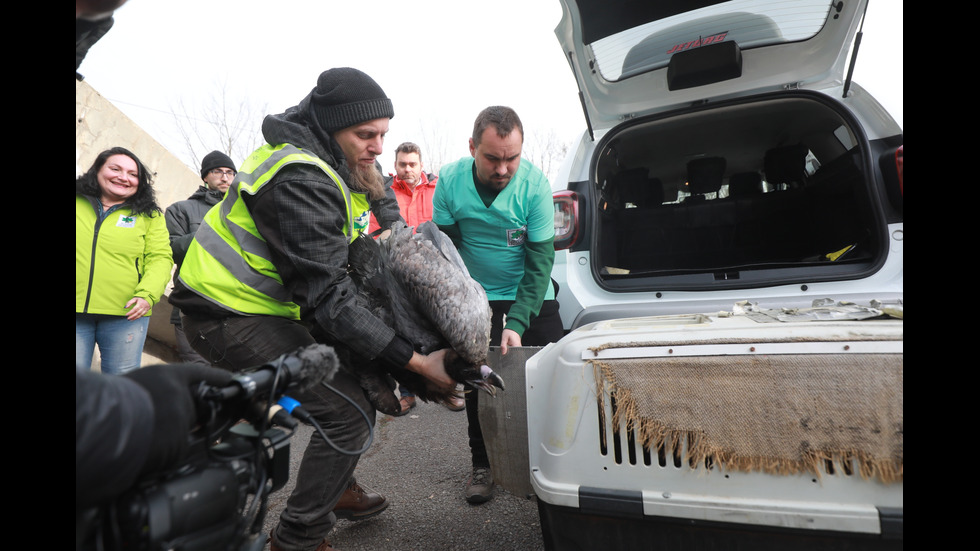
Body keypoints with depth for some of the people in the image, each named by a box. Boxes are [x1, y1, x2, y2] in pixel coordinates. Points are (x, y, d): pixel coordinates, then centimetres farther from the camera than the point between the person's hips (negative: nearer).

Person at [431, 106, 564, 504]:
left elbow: (540, 259, -20)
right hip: (478, 296, 1)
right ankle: (482, 464, 20)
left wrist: (517, 323, -27)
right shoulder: (450, 181, -18)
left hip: (532, 294, 0)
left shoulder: (534, 184, -22)